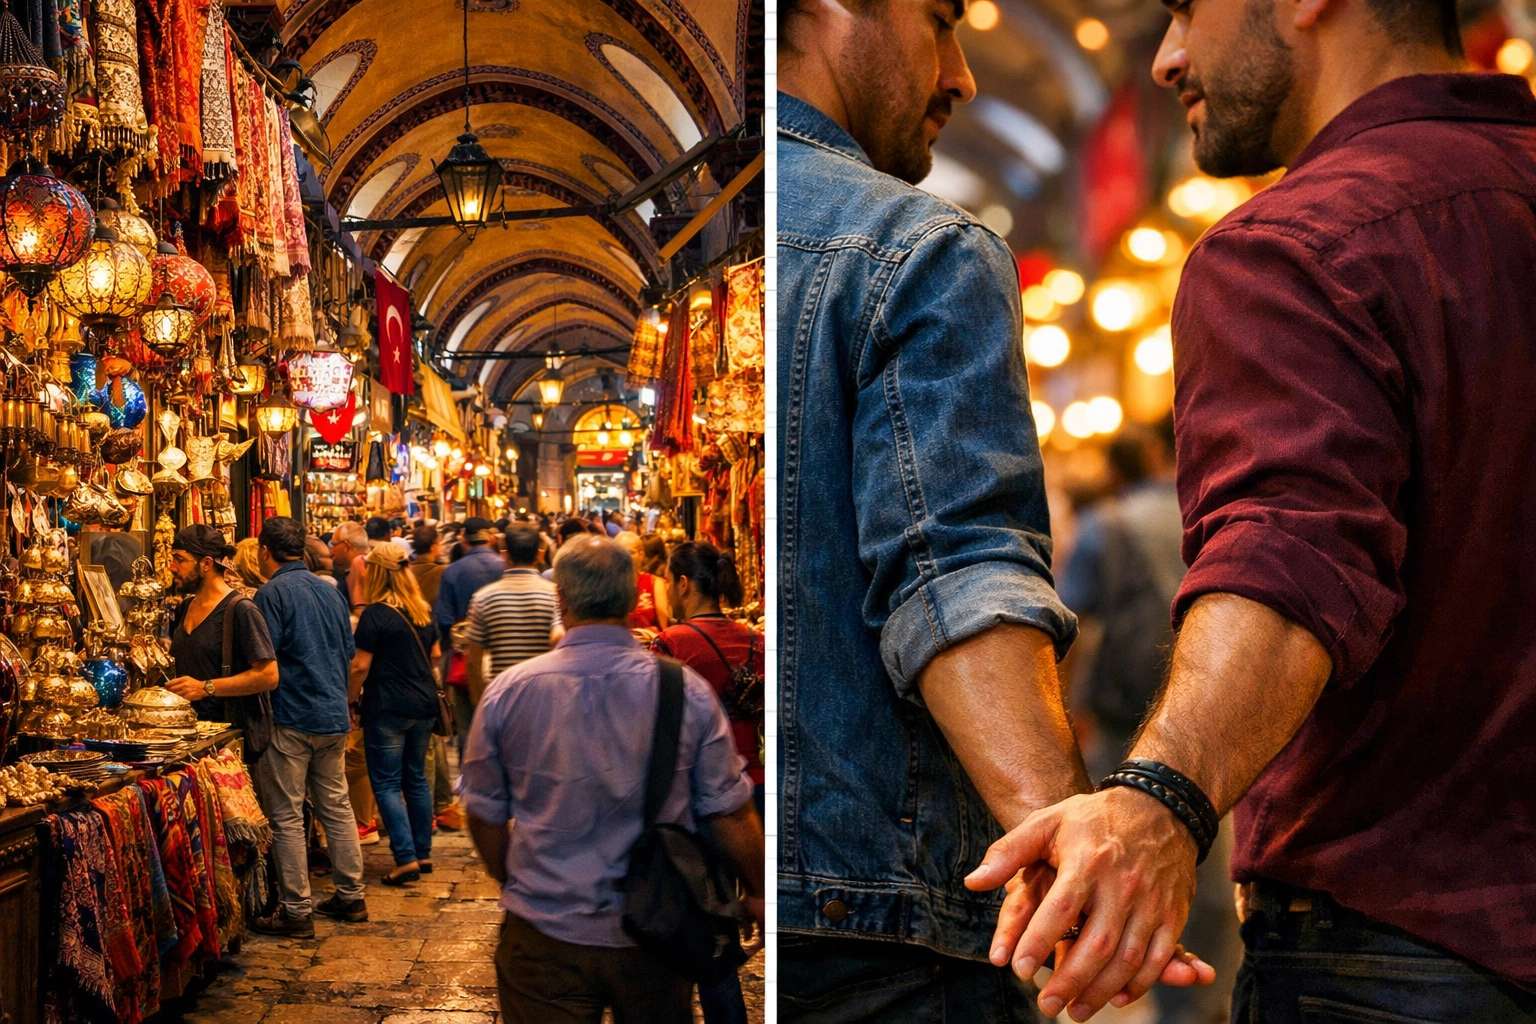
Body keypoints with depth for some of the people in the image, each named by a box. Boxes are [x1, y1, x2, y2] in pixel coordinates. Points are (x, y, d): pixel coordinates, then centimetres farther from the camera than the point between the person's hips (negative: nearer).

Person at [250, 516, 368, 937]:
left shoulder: (273, 593, -11)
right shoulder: (331, 591, 12)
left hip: (291, 718, -7)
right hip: (334, 717, 7)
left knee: (286, 815, -1)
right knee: (337, 806, 15)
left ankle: (296, 911, 1)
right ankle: (351, 897, 20)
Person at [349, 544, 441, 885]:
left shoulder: (375, 614, -12)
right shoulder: (423, 612, 9)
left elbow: (361, 666, -14)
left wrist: (348, 702, -4)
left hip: (388, 709, -7)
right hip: (425, 705, 7)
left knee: (387, 784, -2)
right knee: (416, 779, 15)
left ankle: (406, 858, -8)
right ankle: (423, 854, 18)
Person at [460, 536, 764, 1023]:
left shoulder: (508, 691, -9)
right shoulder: (687, 690, -11)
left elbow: (484, 815, 2)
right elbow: (729, 814, -6)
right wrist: (758, 893, 11)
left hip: (544, 932, 0)